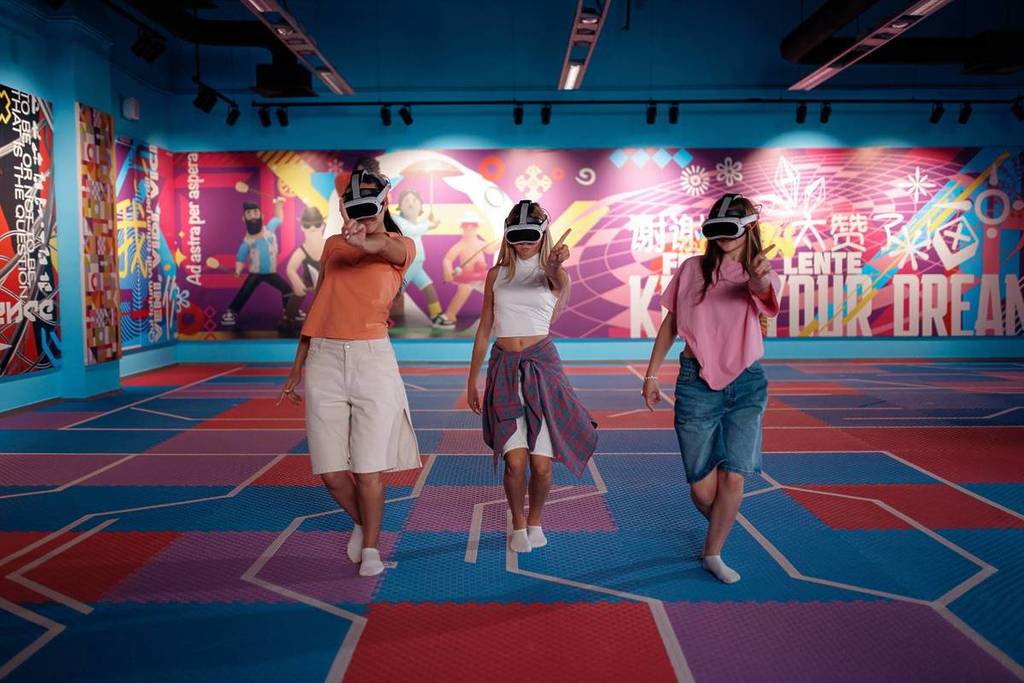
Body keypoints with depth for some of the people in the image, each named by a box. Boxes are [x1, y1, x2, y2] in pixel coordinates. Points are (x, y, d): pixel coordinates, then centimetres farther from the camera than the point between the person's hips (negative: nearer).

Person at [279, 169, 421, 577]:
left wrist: (363, 240, -49)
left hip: (372, 358, -3)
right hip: (323, 359, 3)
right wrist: (298, 367, 18)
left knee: (368, 469, -2)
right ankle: (361, 523, 33)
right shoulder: (333, 245, 14)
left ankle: (371, 548, 21)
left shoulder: (402, 246, 2)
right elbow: (317, 304, 18)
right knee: (330, 472, 3)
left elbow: (385, 247, -24)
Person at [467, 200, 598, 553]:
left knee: (541, 463, 0)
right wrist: (472, 380, 12)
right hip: (504, 368, 1)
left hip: (542, 366, -1)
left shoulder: (549, 271, 1)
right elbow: (484, 329, 12)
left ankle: (535, 521, 27)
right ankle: (518, 524, 19)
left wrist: (556, 264, -51)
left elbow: (560, 281, -27)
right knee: (515, 461, -7)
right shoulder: (497, 274, 8)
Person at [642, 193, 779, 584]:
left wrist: (759, 279, -53)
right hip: (696, 383, 0)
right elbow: (670, 324, 7)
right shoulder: (693, 269, 1)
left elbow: (765, 292, -29)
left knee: (732, 478, -5)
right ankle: (721, 525, 37)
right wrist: (651, 374, 3)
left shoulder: (759, 276, -2)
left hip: (746, 384, 0)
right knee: (702, 488, 3)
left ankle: (712, 554, 16)